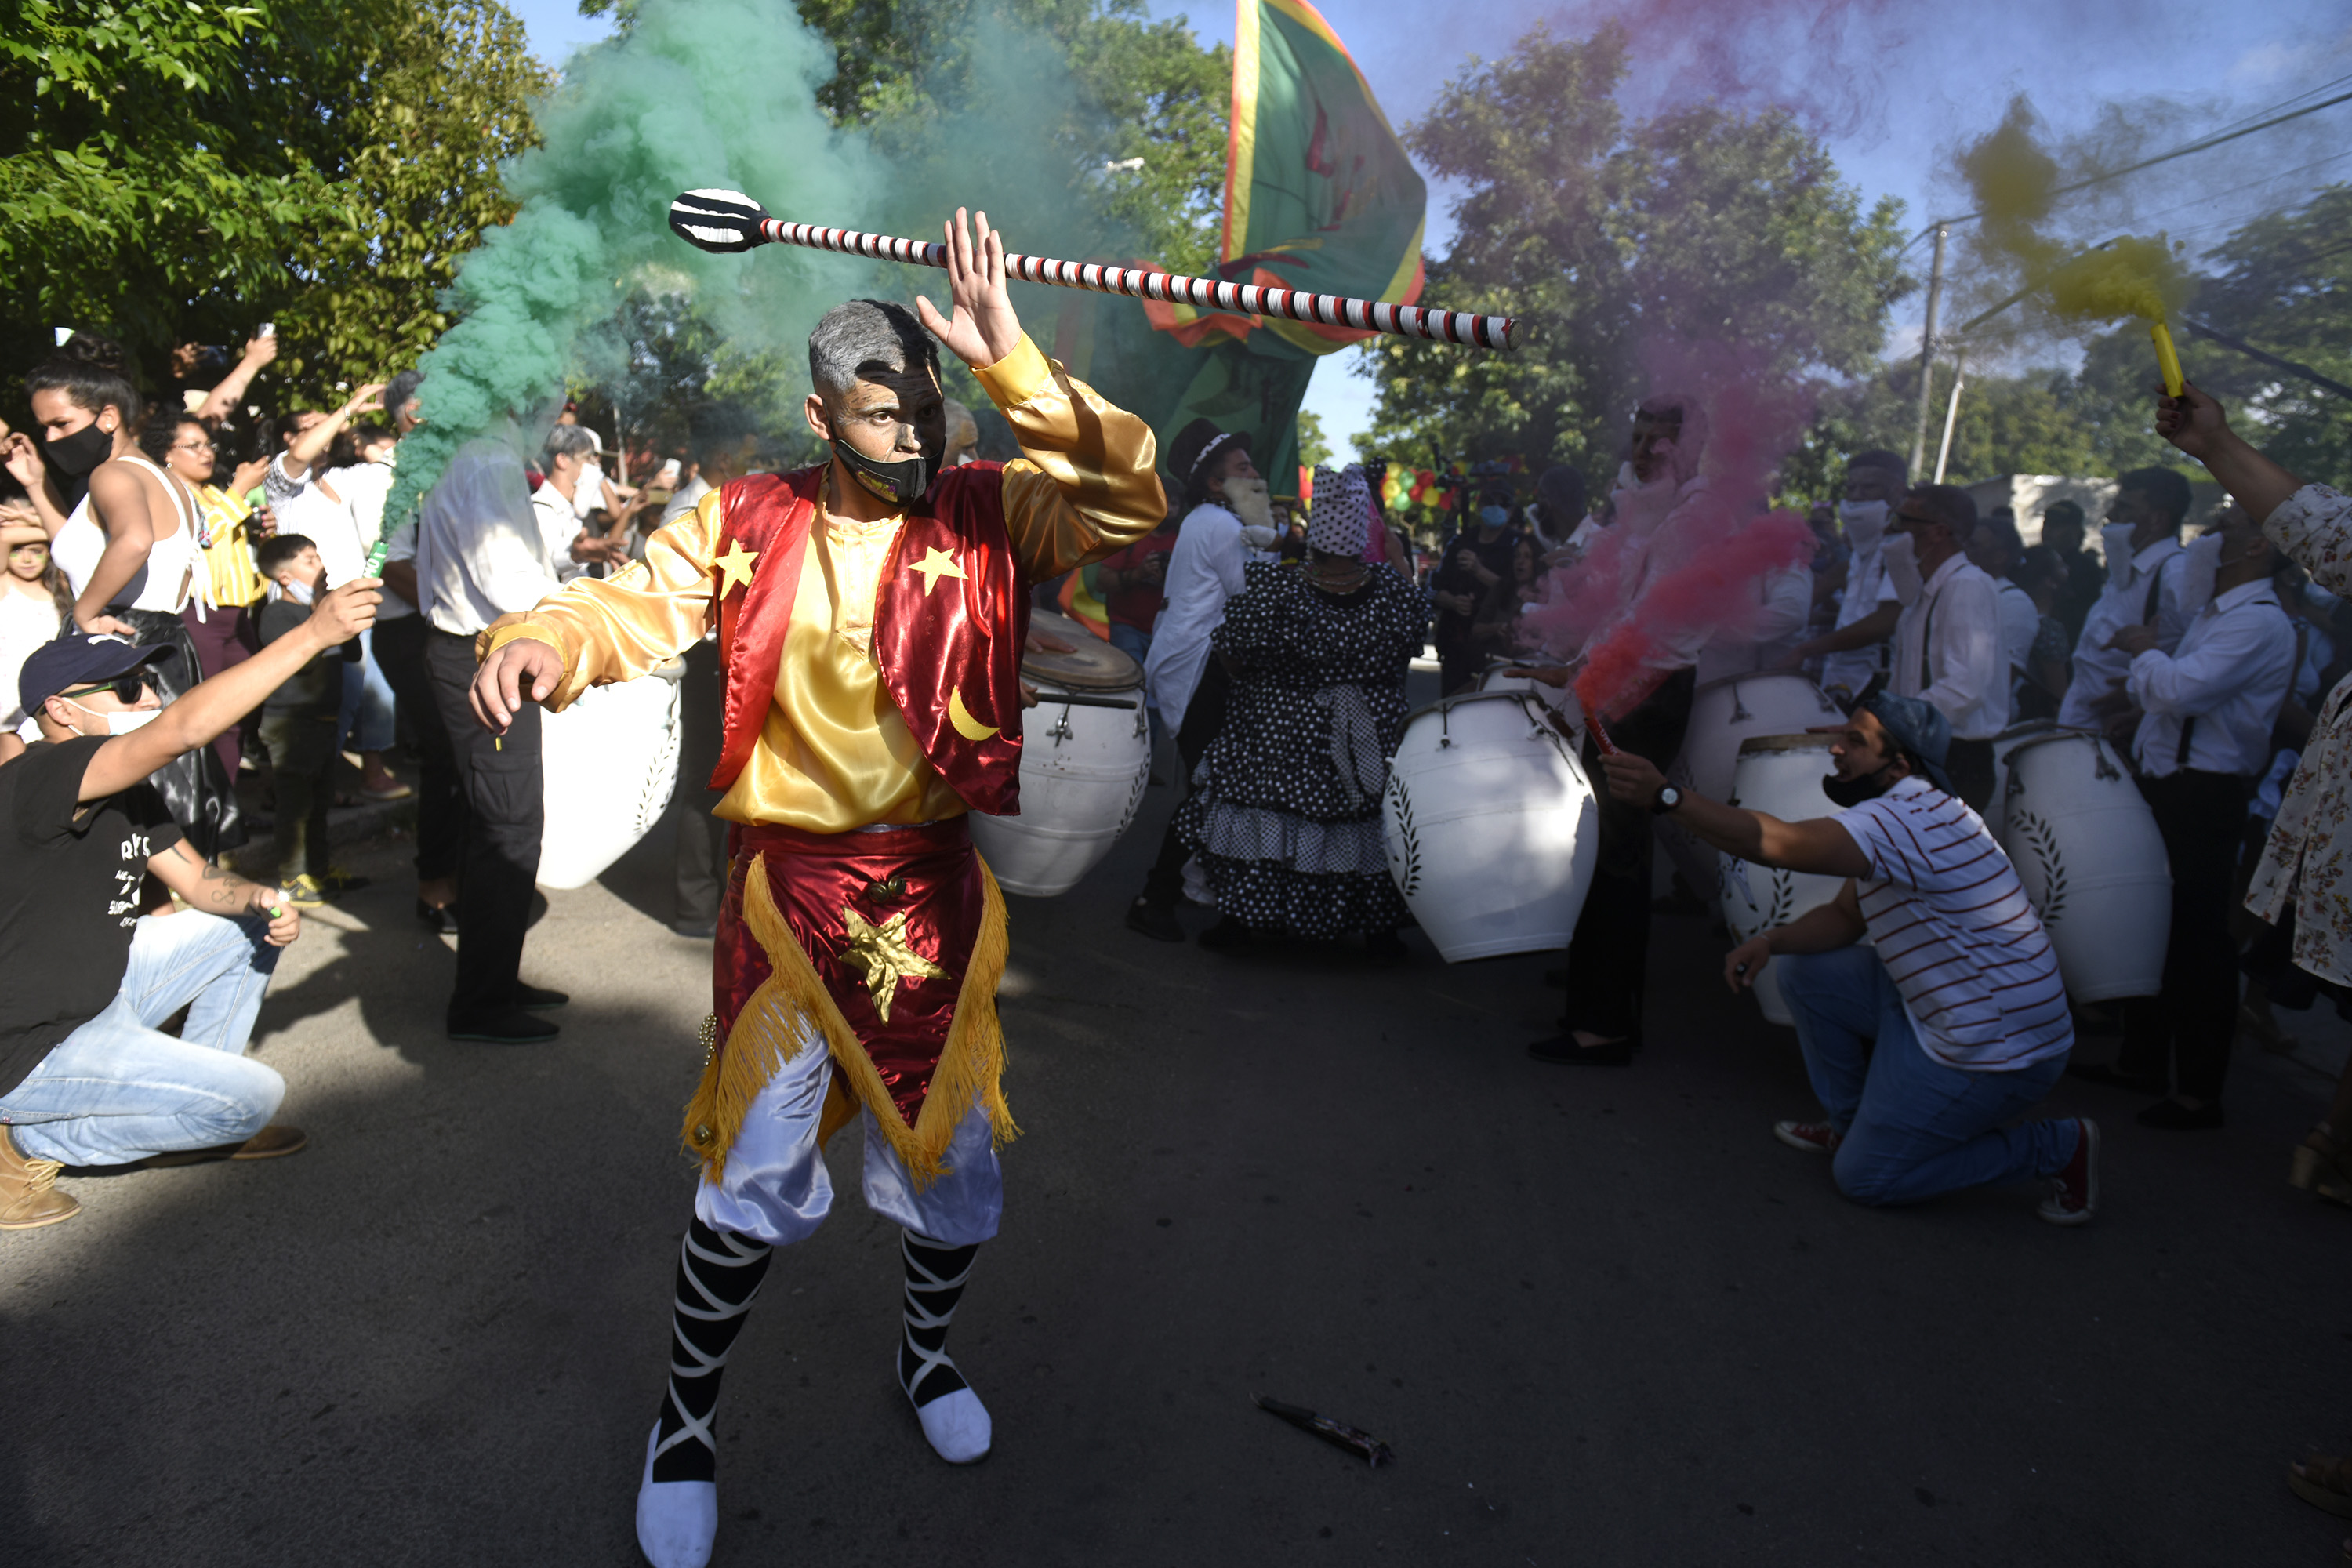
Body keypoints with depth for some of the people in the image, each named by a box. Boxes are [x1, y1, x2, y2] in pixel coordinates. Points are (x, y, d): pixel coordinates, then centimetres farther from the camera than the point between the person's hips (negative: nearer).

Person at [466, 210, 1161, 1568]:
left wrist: (1018, 365, -22)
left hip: (938, 889, 2)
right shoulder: (748, 526, -3)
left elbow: (1132, 500, -13)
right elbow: (638, 607, -6)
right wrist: (546, 640, -29)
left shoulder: (987, 513, -3)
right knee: (759, 1173, 1)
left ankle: (928, 1348, 46)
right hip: (791, 888, -1)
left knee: (956, 1156, 14)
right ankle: (689, 1418, 29)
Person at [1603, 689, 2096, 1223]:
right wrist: (1769, 941, -10)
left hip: (1999, 1055, -10)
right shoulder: (1896, 818, 8)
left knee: (1863, 1178, 1)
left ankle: (2059, 1148, 8)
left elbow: (1780, 843, -39)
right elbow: (1845, 917, 9)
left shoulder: (1911, 821, -27)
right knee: (1803, 971, 8)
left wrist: (1664, 796, -43)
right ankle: (1852, 1126, 21)